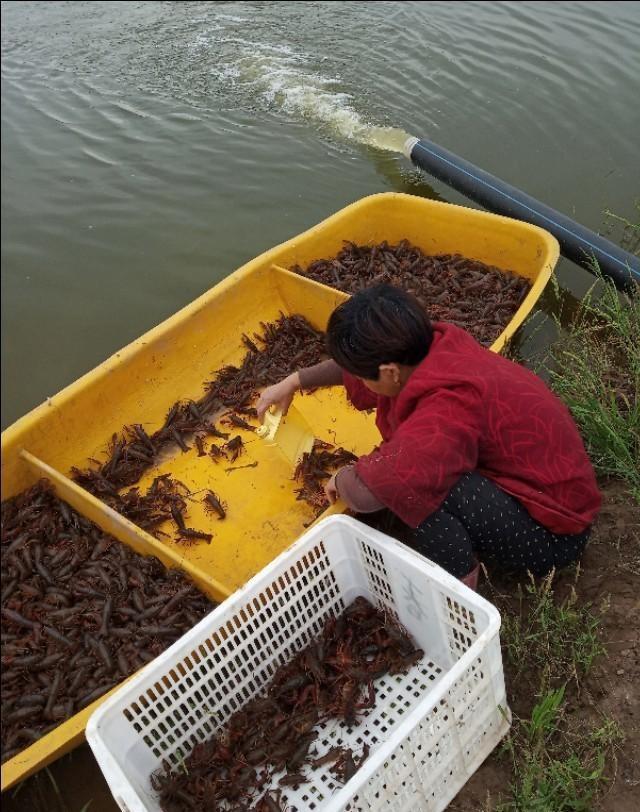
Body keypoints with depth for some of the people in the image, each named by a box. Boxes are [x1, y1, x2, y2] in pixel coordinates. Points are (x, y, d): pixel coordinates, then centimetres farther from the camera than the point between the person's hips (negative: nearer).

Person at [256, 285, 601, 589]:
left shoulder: (447, 412, -35)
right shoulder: (435, 343, -11)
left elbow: (364, 493, -38)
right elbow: (362, 360, 9)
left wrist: (342, 479, -14)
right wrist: (296, 381, 13)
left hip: (550, 534, -8)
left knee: (413, 482, -28)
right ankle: (466, 547, 6)